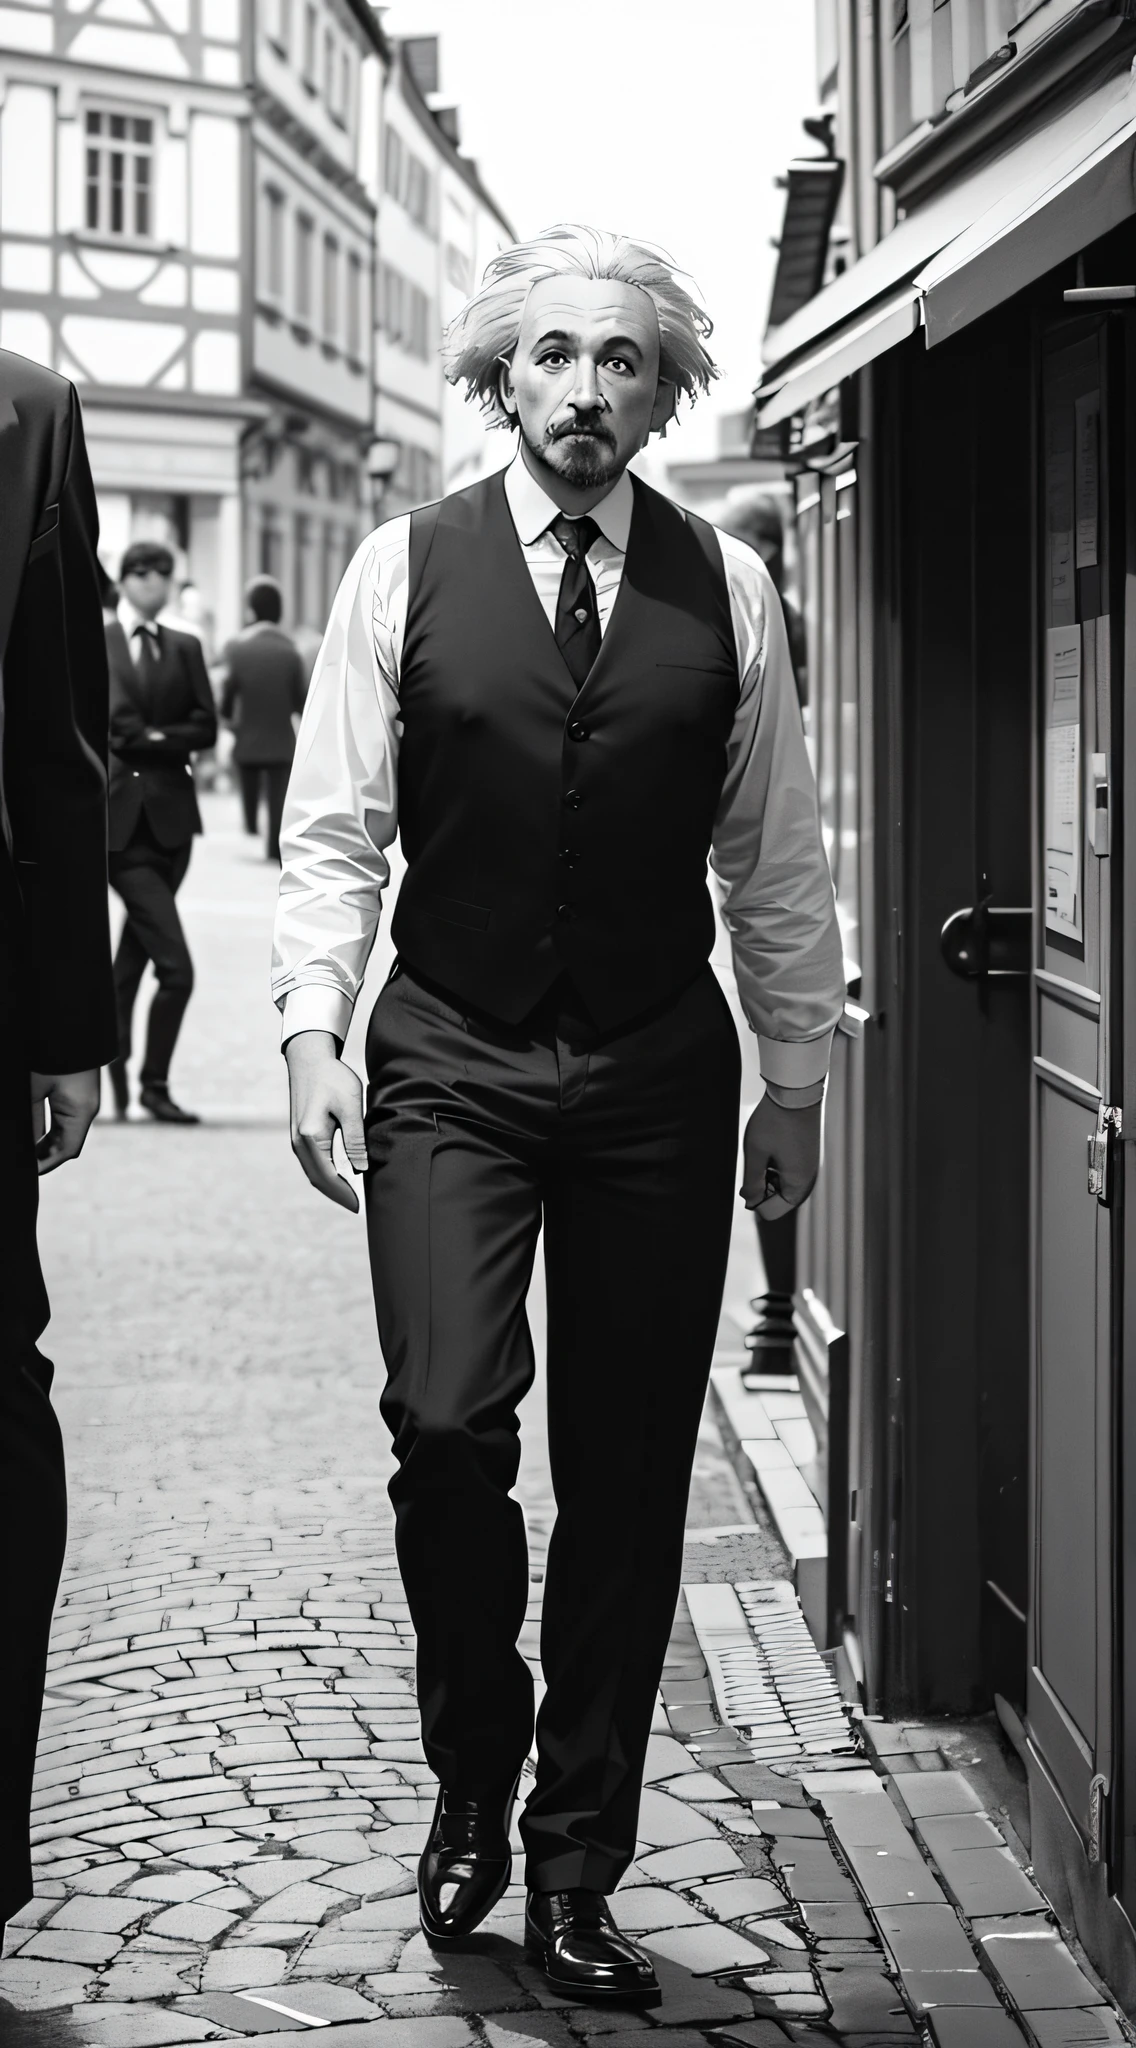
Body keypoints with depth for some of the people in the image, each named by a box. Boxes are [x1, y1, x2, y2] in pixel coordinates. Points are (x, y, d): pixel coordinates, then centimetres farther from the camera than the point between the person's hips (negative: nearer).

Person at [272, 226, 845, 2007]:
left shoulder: (727, 588, 4)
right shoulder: (405, 569, 1)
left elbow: (776, 857, 9)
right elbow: (333, 831, 1)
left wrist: (797, 1077, 9)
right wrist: (313, 1029, -9)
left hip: (657, 1074, 2)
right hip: (450, 1061, -1)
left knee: (632, 1475, 4)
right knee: (447, 1417, -17)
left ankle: (576, 1869, 17)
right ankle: (473, 1772, 9)